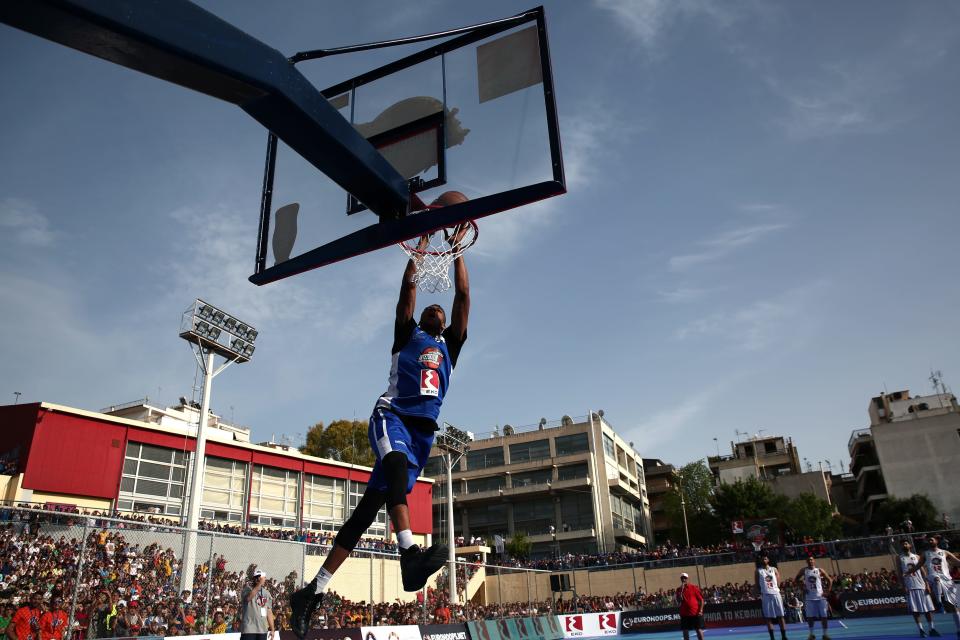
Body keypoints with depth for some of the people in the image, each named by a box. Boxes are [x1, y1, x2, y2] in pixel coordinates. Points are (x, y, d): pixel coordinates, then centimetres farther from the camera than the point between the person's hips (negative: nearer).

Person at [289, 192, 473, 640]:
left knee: (371, 505, -2)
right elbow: (408, 286, 8)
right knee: (396, 463, -37)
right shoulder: (407, 335, 17)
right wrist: (422, 240, 11)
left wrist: (456, 248, 15)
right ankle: (410, 556, -52)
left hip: (424, 430, 3)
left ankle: (314, 591, 1)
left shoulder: (450, 345, 23)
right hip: (392, 415, -3)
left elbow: (463, 295, 16)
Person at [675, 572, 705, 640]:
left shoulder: (694, 587, 1)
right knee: (685, 631, 4)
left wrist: (700, 610, -9)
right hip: (684, 614, 2)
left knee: (699, 630, -2)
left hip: (696, 613, -2)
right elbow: (679, 600, -6)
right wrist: (681, 590, -13)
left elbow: (701, 599, 1)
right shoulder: (679, 590, 6)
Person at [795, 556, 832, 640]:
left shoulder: (819, 570, 0)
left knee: (823, 616, 0)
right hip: (809, 597, 0)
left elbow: (829, 580, 6)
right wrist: (802, 587, 0)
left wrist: (827, 590, -1)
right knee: (809, 616, 1)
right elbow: (796, 579, 10)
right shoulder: (803, 570, 1)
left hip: (820, 596, 0)